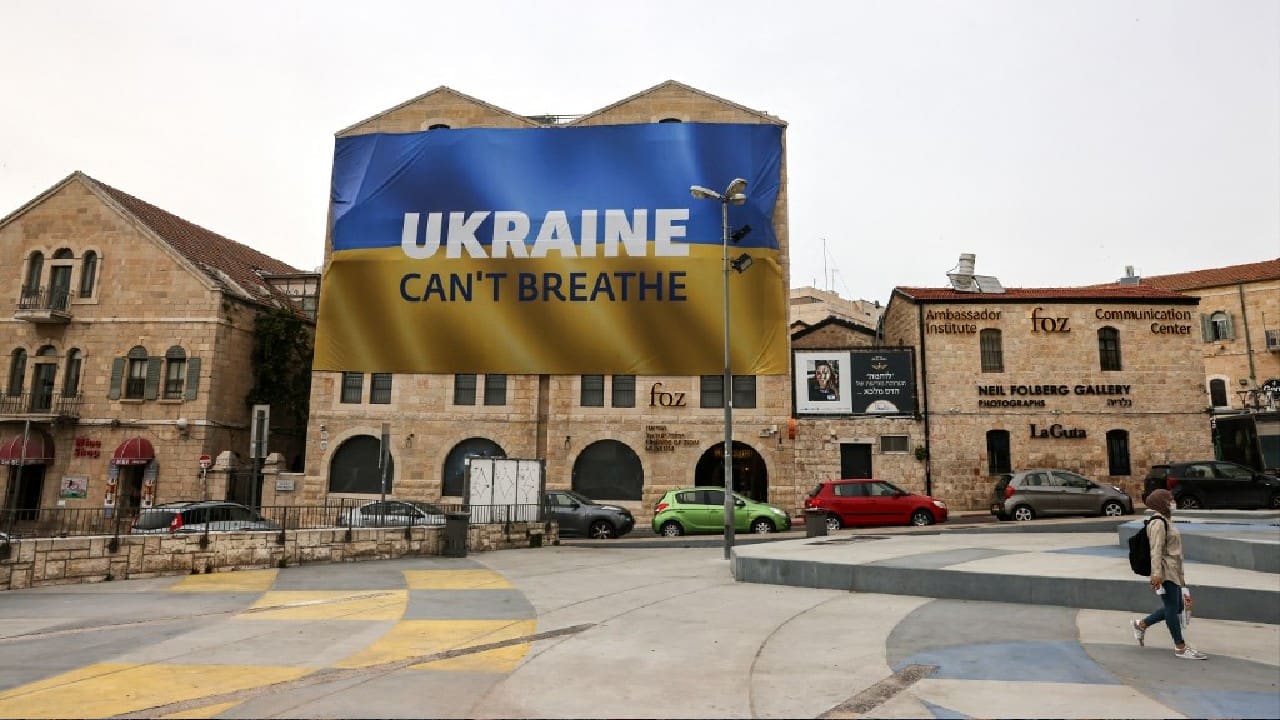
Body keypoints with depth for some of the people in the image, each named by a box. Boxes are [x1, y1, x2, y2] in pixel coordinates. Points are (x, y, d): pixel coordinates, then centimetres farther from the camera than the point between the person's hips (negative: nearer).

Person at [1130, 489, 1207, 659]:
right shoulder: (1158, 522, -14)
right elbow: (1156, 550, -21)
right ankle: (1180, 647, 5)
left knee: (1176, 607, 13)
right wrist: (1156, 573, -27)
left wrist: (1180, 575, 25)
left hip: (1173, 572, 10)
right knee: (1172, 607, -3)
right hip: (1165, 572, -10)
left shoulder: (1166, 520, 17)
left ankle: (1141, 624, 24)